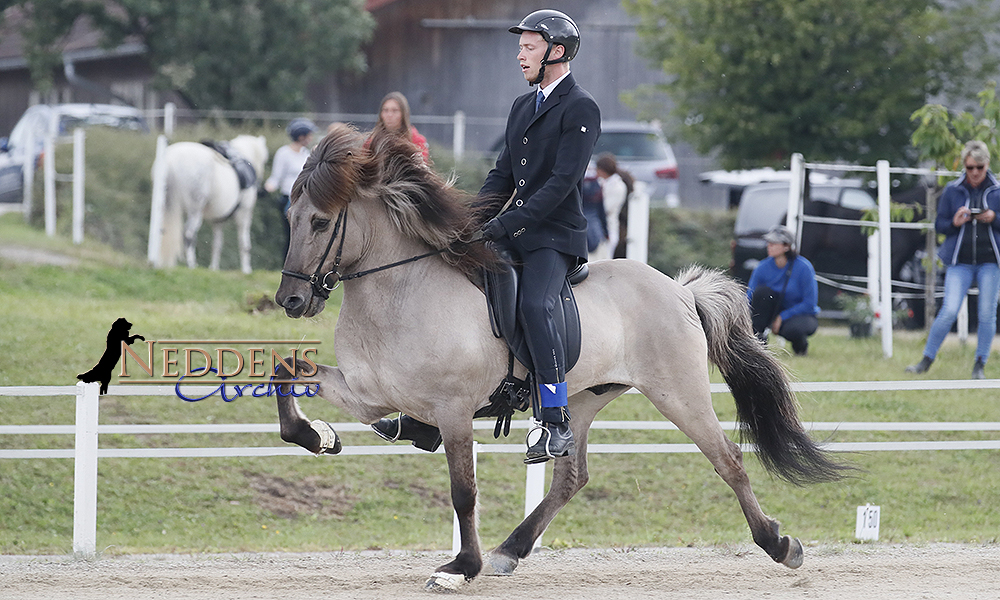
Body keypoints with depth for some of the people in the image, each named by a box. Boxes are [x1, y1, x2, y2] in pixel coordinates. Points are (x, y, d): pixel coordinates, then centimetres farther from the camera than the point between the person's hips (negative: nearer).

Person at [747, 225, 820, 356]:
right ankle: (758, 341, -19)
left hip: (802, 314, -4)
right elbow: (748, 298, -9)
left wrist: (782, 317, -22)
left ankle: (801, 344, -1)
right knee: (761, 291, -25)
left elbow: (809, 304, -17)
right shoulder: (763, 268, -9)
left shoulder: (803, 267, -20)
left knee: (792, 330, -39)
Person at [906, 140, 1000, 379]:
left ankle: (980, 365, 14)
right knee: (949, 311, -11)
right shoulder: (952, 191, 4)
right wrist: (954, 223, -13)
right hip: (960, 261, -1)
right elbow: (939, 225, 8)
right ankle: (927, 360, -1)